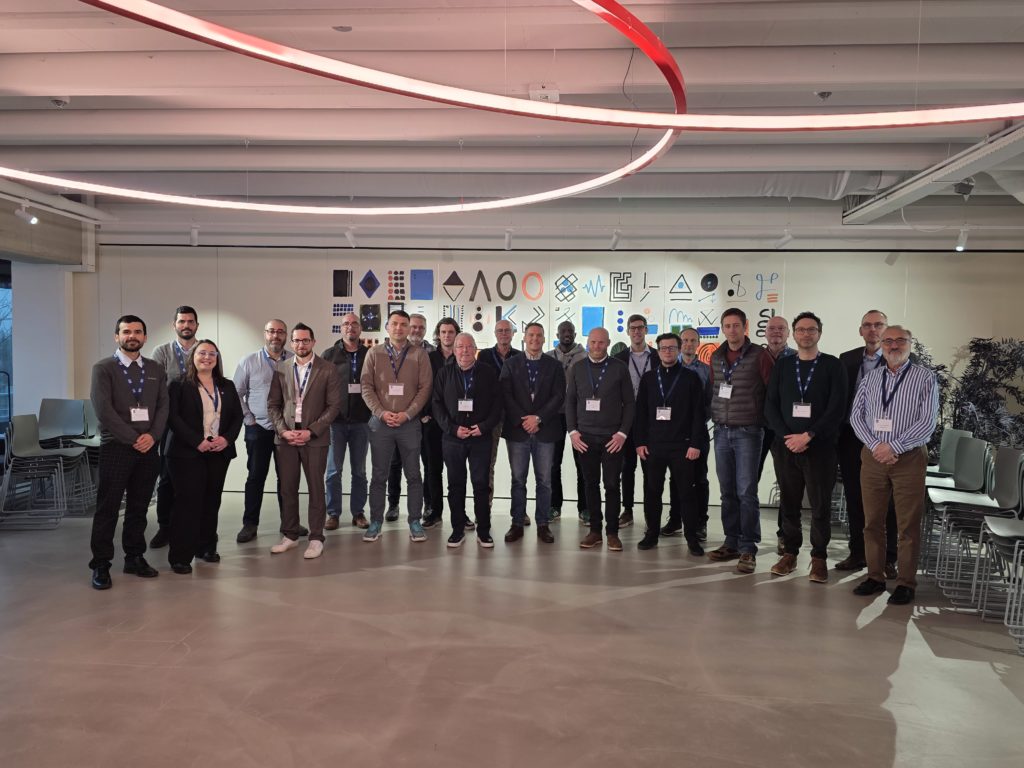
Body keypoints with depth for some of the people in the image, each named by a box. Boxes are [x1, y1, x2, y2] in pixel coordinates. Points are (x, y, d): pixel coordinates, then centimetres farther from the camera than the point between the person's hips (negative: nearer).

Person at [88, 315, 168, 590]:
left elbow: (163, 406, 7)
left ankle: (135, 557, 20)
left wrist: (152, 436, -9)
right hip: (115, 447, -4)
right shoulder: (103, 368, -1)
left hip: (148, 448, 4)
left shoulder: (156, 369, 12)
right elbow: (103, 409, -10)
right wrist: (133, 439, -13)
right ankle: (101, 565, 9)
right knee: (107, 508, 1)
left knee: (139, 507, 10)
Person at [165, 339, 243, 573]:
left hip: (219, 453, 5)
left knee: (212, 501, 9)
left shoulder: (227, 386, 13)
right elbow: (173, 417, -9)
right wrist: (197, 441, -17)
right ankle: (180, 556, 1)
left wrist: (227, 438, -7)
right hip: (188, 453, -5)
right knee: (187, 502, -5)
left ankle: (206, 547, 21)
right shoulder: (180, 385, -1)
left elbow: (237, 416, 11)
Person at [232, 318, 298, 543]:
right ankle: (250, 524, 14)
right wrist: (248, 419, -3)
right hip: (258, 428, -1)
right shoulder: (249, 362, 0)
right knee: (256, 477, 6)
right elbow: (236, 394, 2)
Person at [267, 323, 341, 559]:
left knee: (316, 489, 2)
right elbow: (273, 404, 9)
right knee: (287, 489, 7)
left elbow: (333, 405, -4)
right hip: (286, 437, 3)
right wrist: (283, 430, -6)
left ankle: (316, 538, 10)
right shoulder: (281, 369, 8)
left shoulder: (328, 370, -2)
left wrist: (311, 431, -11)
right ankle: (290, 535, 20)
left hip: (315, 438, -3)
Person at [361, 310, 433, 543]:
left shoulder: (419, 354, 2)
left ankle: (415, 522, 14)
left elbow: (425, 388, -2)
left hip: (409, 423, 0)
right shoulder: (374, 353, 5)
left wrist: (407, 414, -12)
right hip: (380, 422, 1)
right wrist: (381, 413, -11)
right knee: (378, 475, 7)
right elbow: (366, 386, 1)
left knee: (413, 475, 5)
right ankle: (376, 522, 16)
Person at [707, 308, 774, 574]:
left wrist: (764, 419, -2)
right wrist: (715, 416, 11)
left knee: (746, 491, -5)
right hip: (721, 432, 5)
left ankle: (748, 549, 2)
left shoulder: (759, 355, -5)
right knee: (727, 491, 10)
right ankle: (731, 542, 19)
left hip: (747, 432, -5)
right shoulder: (716, 357, 10)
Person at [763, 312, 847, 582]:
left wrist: (808, 436, -13)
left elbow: (836, 409, -6)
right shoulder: (782, 365, 10)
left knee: (820, 505, 2)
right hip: (786, 446, 3)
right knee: (788, 503, 7)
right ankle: (790, 552, 17)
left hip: (820, 447, -2)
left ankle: (819, 557, 12)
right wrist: (787, 437, -8)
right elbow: (770, 405, 6)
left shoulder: (832, 366, 2)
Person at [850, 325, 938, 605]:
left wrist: (893, 447, -14)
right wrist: (875, 446, -9)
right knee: (872, 521, 8)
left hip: (909, 457, -3)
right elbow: (856, 415, 5)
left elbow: (928, 421, -8)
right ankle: (875, 577, 19)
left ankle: (906, 583, 11)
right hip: (873, 456, 3)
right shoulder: (870, 377, 10)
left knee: (908, 524, 1)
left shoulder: (924, 378, 0)